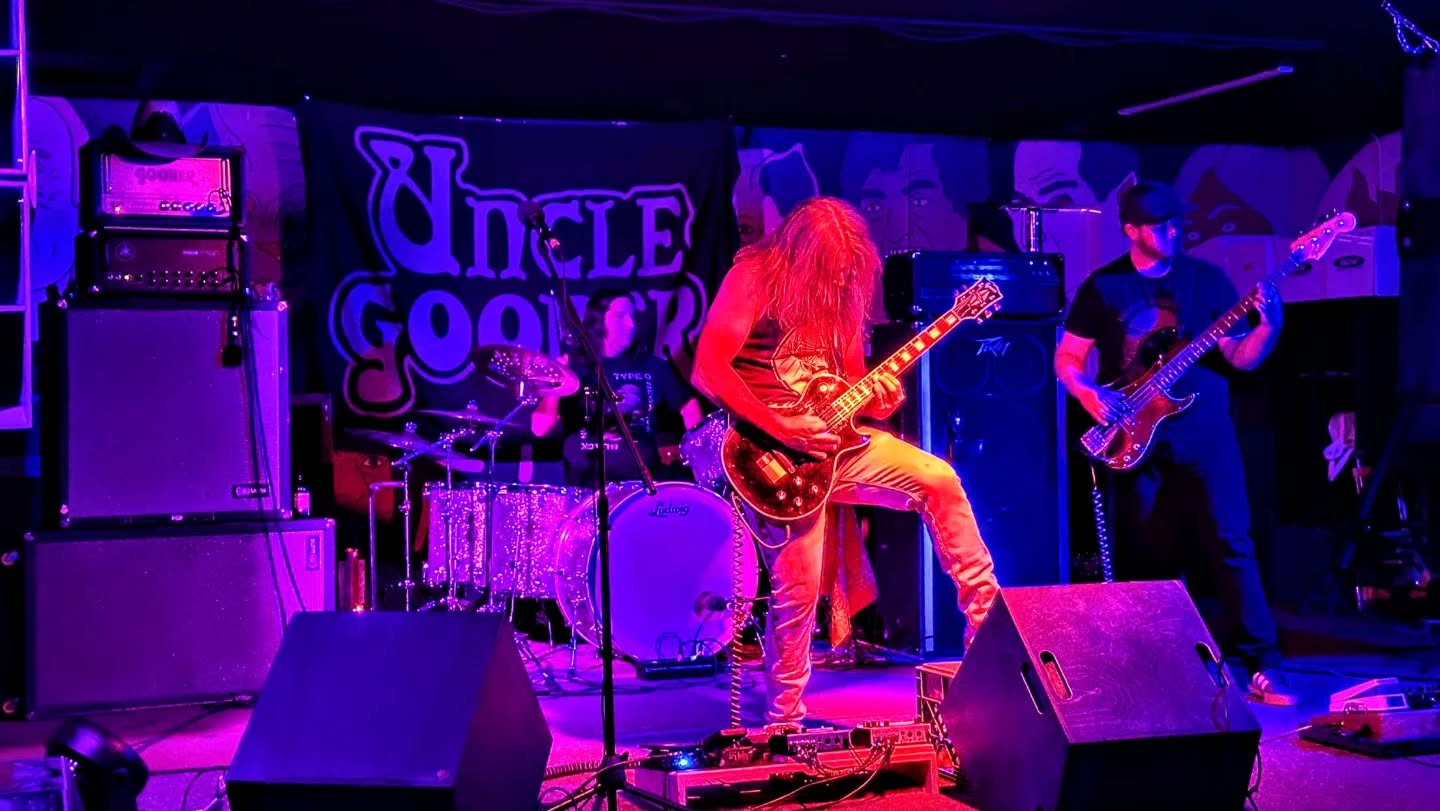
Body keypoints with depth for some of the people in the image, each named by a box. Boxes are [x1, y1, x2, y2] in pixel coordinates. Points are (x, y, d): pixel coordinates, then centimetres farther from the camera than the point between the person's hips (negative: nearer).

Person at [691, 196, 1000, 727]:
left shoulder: (843, 288, 9)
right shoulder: (754, 276, -12)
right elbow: (708, 370, -20)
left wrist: (875, 400, -8)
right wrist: (780, 429, -24)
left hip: (833, 436, 6)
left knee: (939, 480, -4)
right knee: (798, 586, -8)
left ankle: (987, 615, 6)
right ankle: (784, 721, 9)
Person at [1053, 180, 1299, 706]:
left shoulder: (1207, 279, 5)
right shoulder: (1102, 287, 4)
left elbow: (1241, 358, 2)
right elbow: (1066, 360, 8)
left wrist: (1269, 326, -17)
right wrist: (1091, 397, -10)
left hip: (1205, 434, 0)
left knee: (1230, 547, -5)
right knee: (1146, 559, 6)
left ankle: (1262, 666, 0)